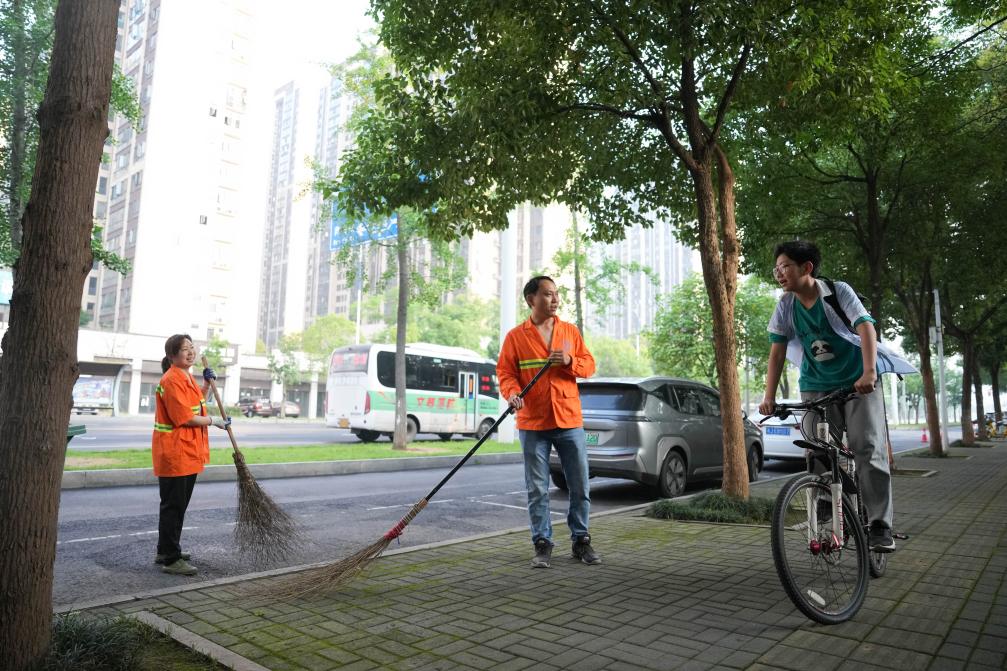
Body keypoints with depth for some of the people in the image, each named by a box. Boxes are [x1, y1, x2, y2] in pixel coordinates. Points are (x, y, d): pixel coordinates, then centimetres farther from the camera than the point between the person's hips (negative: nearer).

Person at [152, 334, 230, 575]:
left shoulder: (187, 378, 13)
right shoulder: (171, 380, -18)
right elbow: (186, 418, -23)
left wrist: (206, 383, 17)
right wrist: (214, 421, -13)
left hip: (189, 453, 10)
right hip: (174, 454, -10)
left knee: (178, 506, 19)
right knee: (173, 507, -2)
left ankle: (166, 552, 32)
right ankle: (171, 559, 6)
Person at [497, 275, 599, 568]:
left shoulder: (571, 331, 8)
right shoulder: (515, 336, 1)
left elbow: (589, 365, 9)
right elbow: (505, 372, -3)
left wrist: (570, 362, -11)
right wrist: (512, 392, -22)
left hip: (570, 421, 2)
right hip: (533, 424, -2)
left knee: (580, 486, 8)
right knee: (537, 489, 5)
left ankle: (581, 541, 24)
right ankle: (543, 544, 18)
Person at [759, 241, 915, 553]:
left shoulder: (838, 292, -12)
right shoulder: (786, 306, -4)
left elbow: (866, 327, -23)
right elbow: (777, 352, -6)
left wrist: (869, 372, -38)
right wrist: (769, 397, -14)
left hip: (858, 382, -3)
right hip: (816, 386, 3)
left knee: (869, 449, -11)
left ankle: (880, 526, -2)